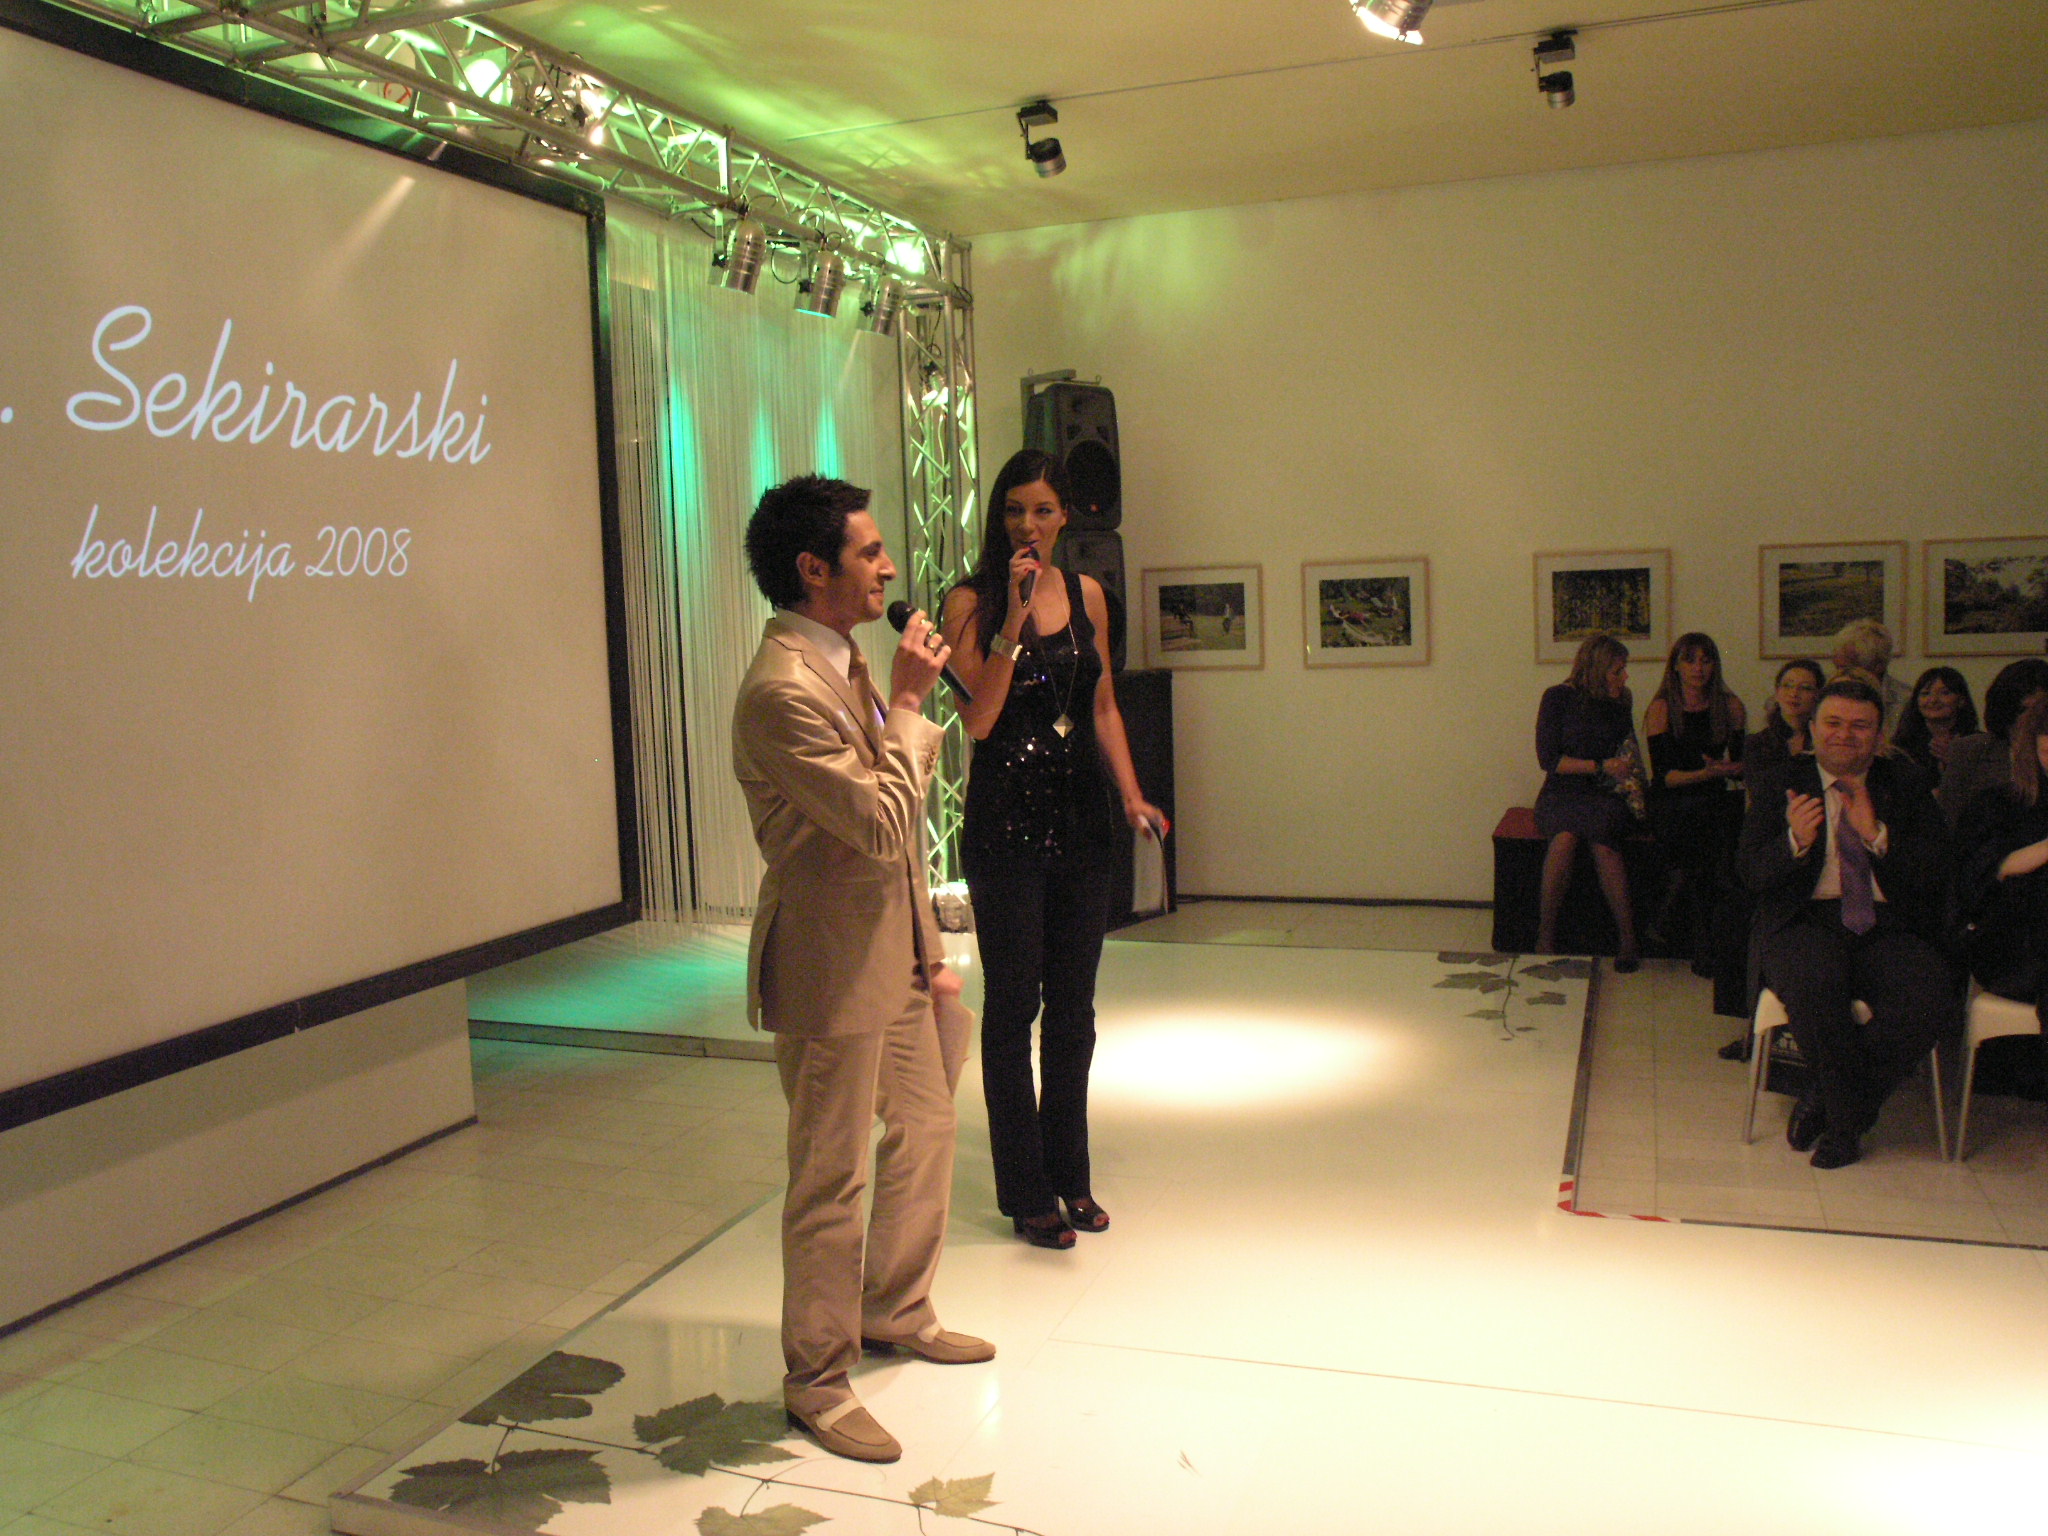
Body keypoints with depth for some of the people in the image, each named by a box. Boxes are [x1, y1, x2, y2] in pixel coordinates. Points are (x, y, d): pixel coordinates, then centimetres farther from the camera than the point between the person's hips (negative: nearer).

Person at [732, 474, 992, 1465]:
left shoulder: (846, 659, 10)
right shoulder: (782, 689, -23)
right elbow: (881, 822, -25)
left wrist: (929, 950, 18)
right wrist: (908, 702, -15)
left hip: (895, 950, 10)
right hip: (832, 967, -10)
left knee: (926, 1130, 21)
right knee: (831, 1178, 4)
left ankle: (895, 1311, 42)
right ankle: (817, 1381, 23)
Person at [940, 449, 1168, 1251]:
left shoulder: (1087, 594, 8)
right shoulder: (972, 601, -5)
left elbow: (1103, 705, 14)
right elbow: (978, 718, -16)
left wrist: (1131, 793, 2)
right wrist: (1015, 617, -21)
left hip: (1080, 812, 5)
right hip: (1005, 818, -5)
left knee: (1074, 1004, 12)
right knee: (1014, 1003, 3)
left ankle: (1071, 1176, 27)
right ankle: (1026, 1192, 15)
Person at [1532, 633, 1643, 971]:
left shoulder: (1621, 702, 13)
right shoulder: (1559, 698, 1)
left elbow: (1628, 758, 22)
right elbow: (1548, 758, -4)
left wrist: (1625, 773, 0)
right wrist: (1600, 766, -10)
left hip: (1605, 795, 2)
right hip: (1562, 793, -2)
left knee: (1602, 840, -33)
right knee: (1566, 835, -35)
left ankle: (1627, 938, -32)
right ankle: (1546, 933, -25)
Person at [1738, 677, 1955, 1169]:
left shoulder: (1905, 785, 14)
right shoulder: (1780, 787, 10)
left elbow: (1935, 871, 3)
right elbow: (1753, 873, 0)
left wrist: (1877, 836, -13)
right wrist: (1795, 842, -20)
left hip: (1889, 927, 2)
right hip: (1807, 922, -2)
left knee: (1932, 993, -29)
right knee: (1813, 982, -35)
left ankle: (1825, 1103, -12)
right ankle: (1849, 1116, -12)